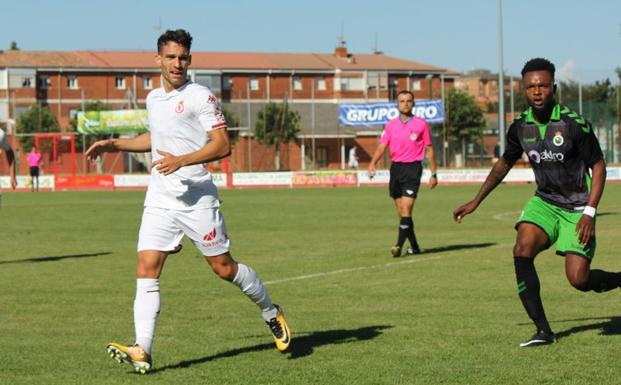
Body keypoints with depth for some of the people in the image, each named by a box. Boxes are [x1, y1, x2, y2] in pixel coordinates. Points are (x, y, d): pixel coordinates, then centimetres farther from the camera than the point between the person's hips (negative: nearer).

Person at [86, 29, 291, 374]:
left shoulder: (200, 96, -8)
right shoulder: (154, 99, 14)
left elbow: (223, 145, -15)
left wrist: (181, 160, -25)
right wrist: (113, 145, 25)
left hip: (197, 197, -6)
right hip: (160, 200, 6)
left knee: (224, 267, 3)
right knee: (147, 269, -9)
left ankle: (271, 313, 28)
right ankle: (142, 351, -14)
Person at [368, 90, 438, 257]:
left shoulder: (421, 124, 0)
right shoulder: (391, 125, 8)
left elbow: (429, 150, 5)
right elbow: (382, 147, 1)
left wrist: (434, 174, 3)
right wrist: (372, 164, -17)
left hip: (413, 168, -4)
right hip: (396, 167, 4)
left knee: (406, 209, -15)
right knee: (401, 212, 7)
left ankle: (399, 246, -20)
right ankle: (414, 246, 18)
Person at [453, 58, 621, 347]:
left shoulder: (574, 124, -18)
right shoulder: (520, 127, -3)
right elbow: (504, 163, 15)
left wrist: (589, 213, -18)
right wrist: (476, 201, 16)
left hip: (577, 208, -4)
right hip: (544, 202, 4)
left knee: (578, 279, -13)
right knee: (522, 250, -22)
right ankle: (543, 330, -14)